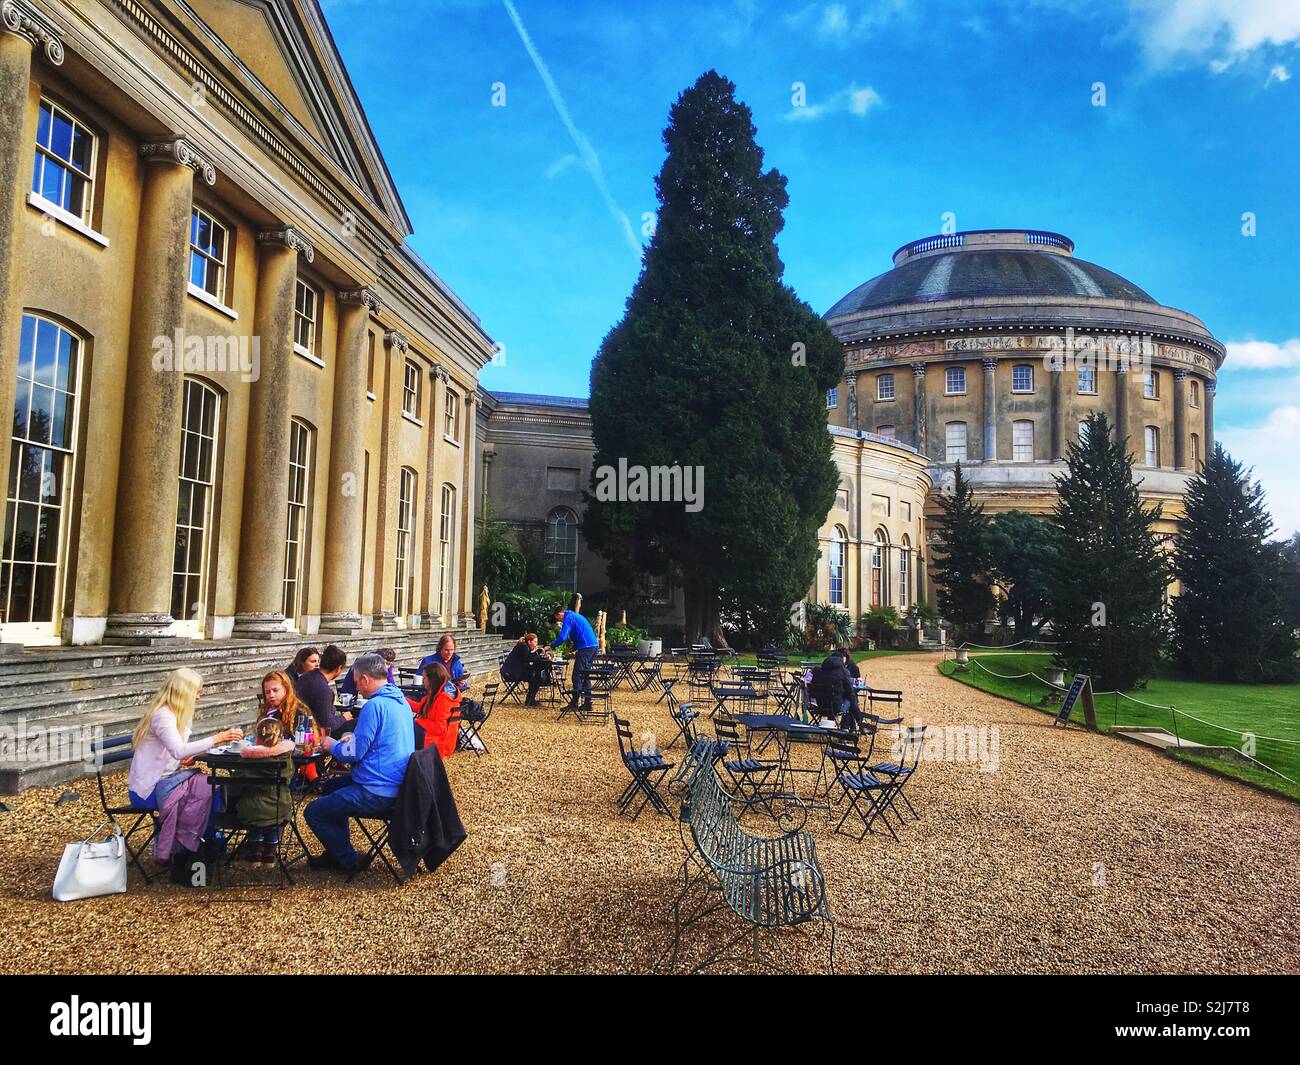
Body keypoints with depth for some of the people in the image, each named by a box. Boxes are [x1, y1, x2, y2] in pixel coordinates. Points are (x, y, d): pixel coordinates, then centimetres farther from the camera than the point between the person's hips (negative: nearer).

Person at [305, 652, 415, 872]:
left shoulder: (374, 705, -21)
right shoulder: (400, 701, 9)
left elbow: (354, 754, -17)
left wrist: (332, 745, 2)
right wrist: (352, 739, 15)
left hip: (378, 793, -10)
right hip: (398, 785, 10)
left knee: (313, 813, 0)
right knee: (332, 786, 29)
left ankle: (349, 861, 14)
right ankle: (338, 852, 34)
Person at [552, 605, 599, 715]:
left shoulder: (568, 618, -5)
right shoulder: (577, 616, 24)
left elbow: (562, 637, -15)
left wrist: (551, 645, -1)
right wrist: (574, 647, 22)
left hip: (585, 648, -9)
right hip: (594, 645, 10)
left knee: (577, 676, -4)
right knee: (585, 676, 15)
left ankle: (574, 704, -3)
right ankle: (587, 704, 16)